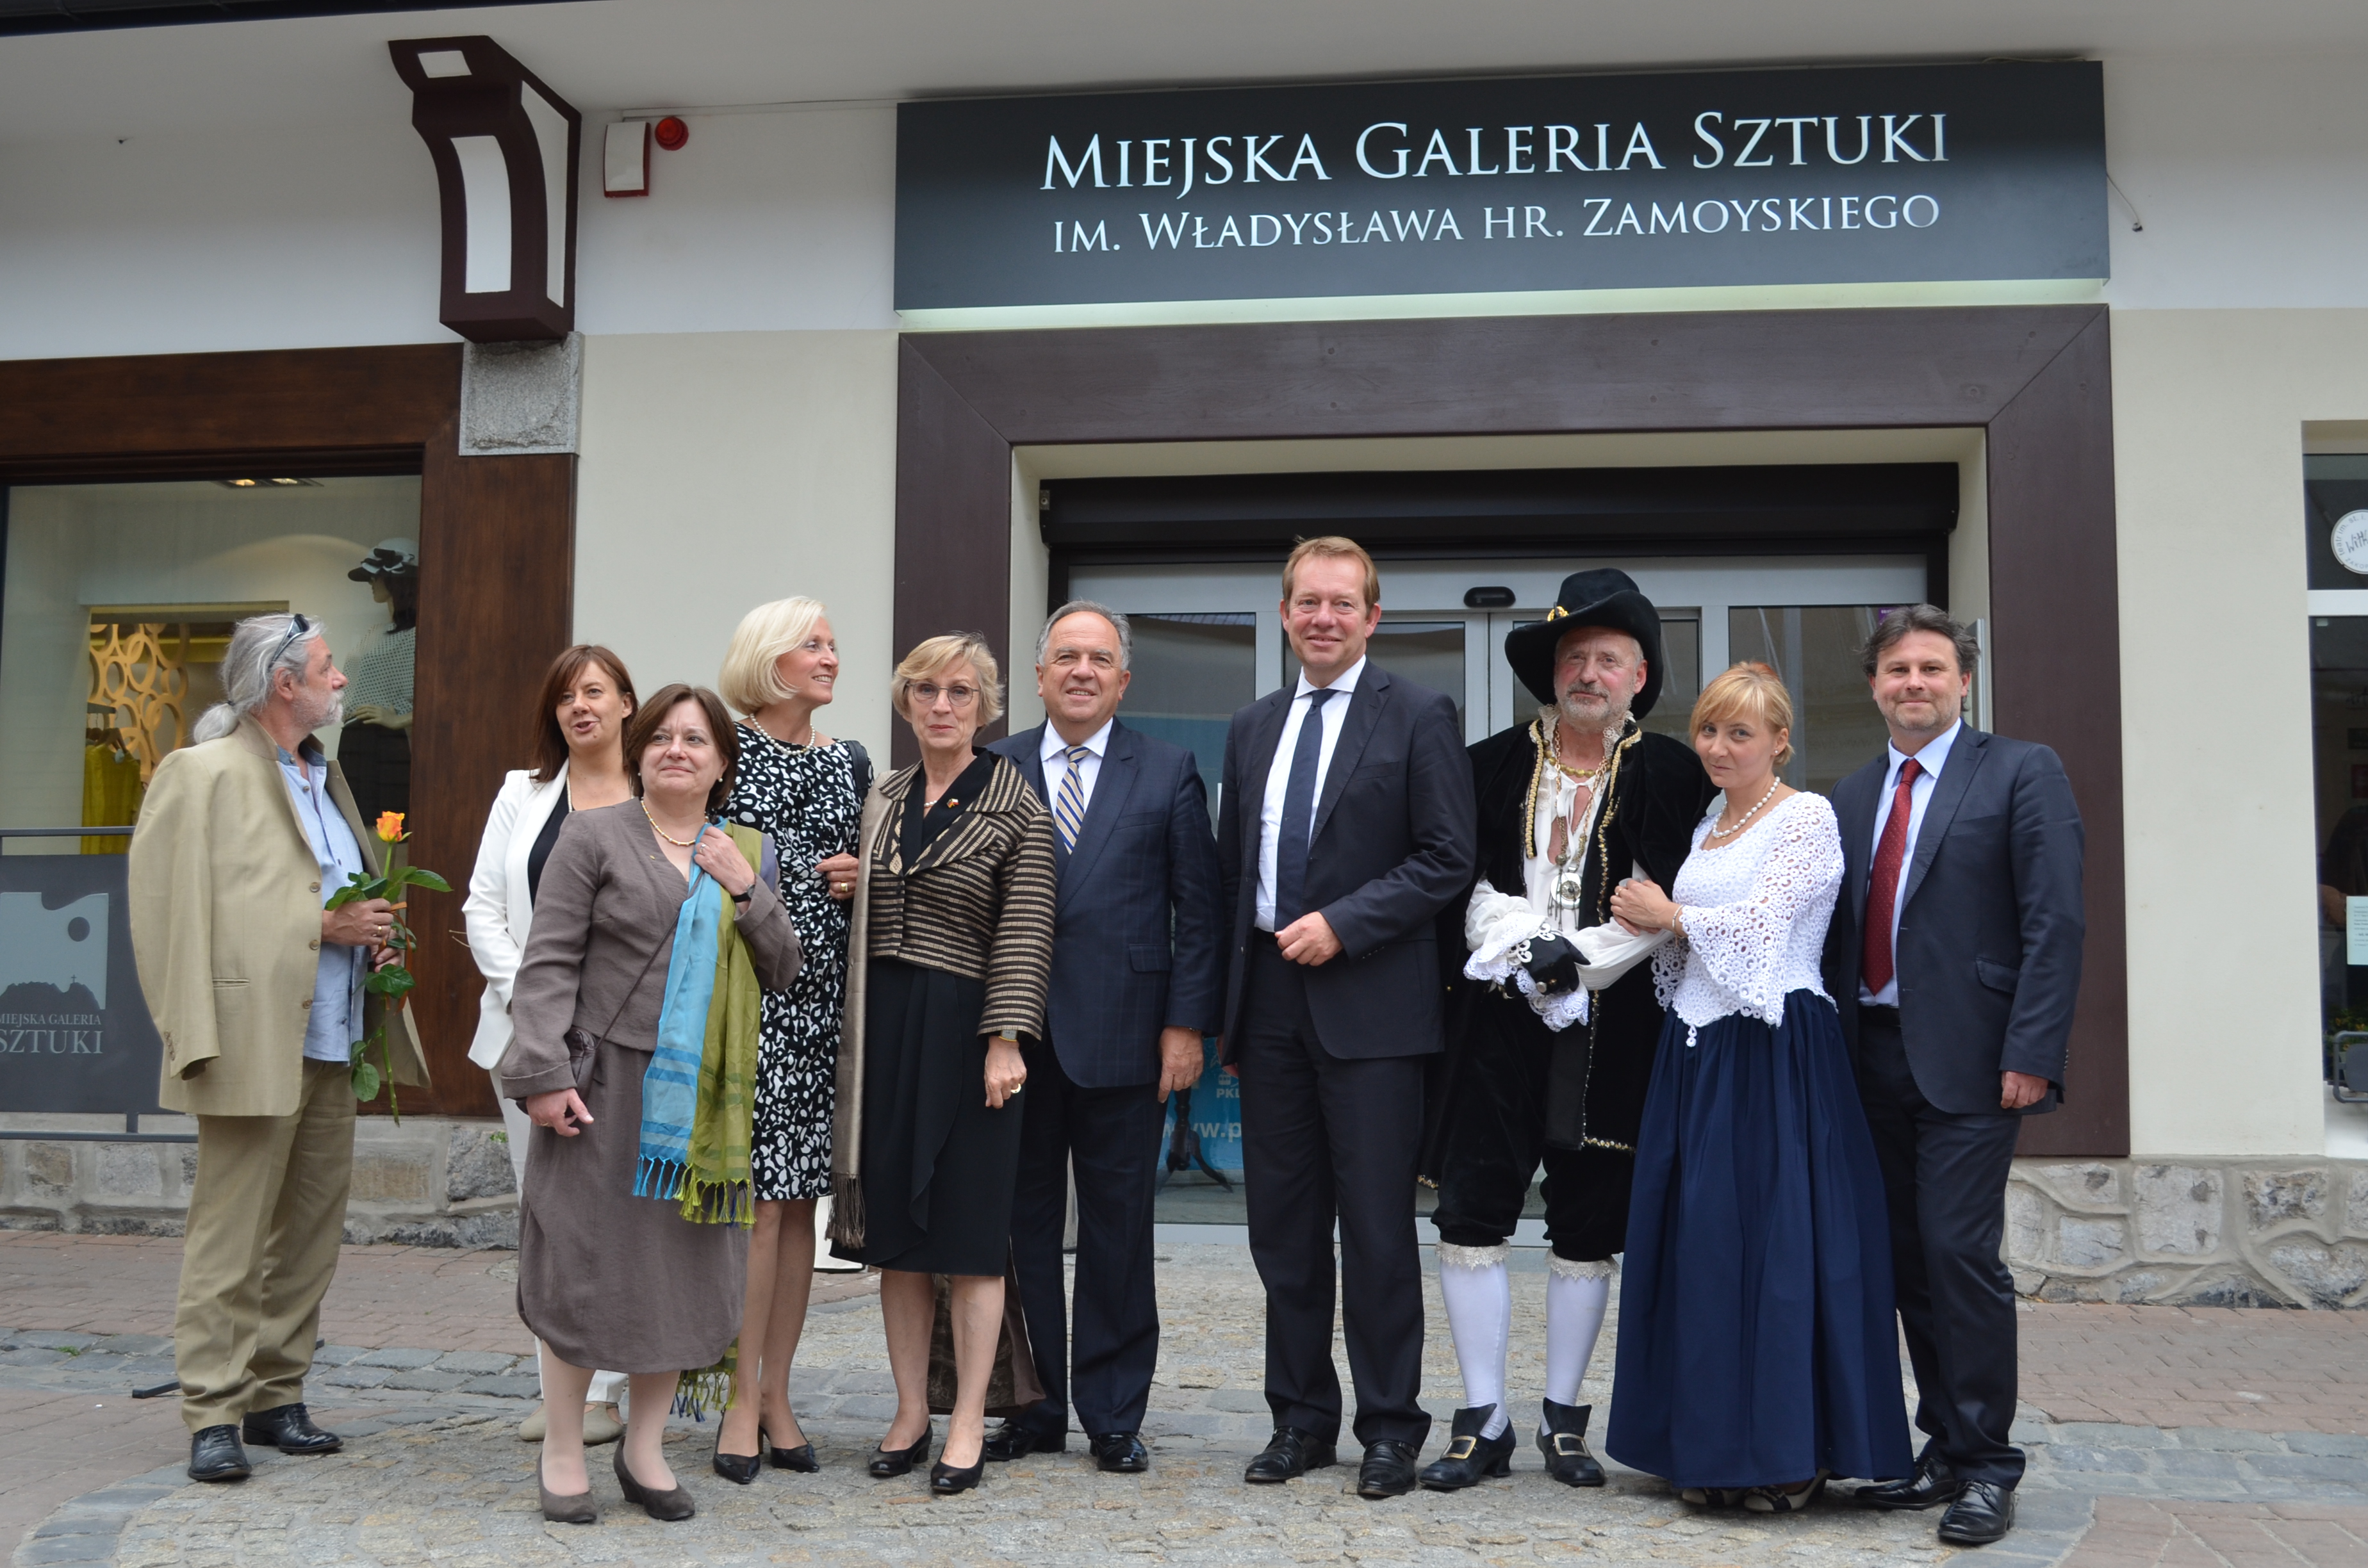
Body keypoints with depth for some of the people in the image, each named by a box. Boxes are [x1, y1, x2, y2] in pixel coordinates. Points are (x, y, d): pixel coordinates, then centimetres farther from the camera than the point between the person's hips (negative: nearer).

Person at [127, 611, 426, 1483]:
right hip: (256, 1042, -8)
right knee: (230, 1236, -4)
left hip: (330, 1043, 8)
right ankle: (213, 1415, 3)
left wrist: (374, 934, 9)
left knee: (312, 1236, 10)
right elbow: (185, 908, -14)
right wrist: (321, 924, -17)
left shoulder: (324, 777, 20)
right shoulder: (203, 774, -6)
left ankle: (275, 1397, 20)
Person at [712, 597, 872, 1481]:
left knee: (798, 1197, 7)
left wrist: (860, 879, 2)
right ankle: (742, 1400, 4)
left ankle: (777, 1392, 17)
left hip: (821, 997, 5)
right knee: (757, 1195, -6)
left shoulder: (849, 763, 15)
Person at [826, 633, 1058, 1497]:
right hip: (885, 1028, 5)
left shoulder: (1015, 803, -3)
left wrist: (1005, 1041, -15)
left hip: (964, 1027, -5)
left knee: (970, 1231, 0)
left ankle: (967, 1427, 9)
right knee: (895, 1230, 9)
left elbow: (1025, 933, -9)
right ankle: (910, 1415, 20)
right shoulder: (882, 799, 13)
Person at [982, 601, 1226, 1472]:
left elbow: (1198, 909, 3)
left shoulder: (1168, 773, 5)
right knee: (1020, 1225, 8)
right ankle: (1033, 1408, 21)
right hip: (1014, 1035, 1)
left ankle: (1113, 1416, 18)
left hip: (1120, 1035, -1)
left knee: (1118, 1231, 6)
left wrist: (1186, 1024, -4)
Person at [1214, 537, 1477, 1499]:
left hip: (1368, 1004, -5)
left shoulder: (1418, 718, -1)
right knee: (1283, 1226, 10)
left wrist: (1343, 924, -15)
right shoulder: (1252, 729, 15)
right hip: (1268, 996, 5)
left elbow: (1447, 861, -6)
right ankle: (1301, 1419, 22)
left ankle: (1389, 1428, 13)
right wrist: (1229, 1003, 11)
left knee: (1378, 1227, 0)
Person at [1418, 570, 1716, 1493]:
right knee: (1471, 1215, -3)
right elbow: (1468, 880, 4)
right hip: (1500, 1015, 1)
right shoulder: (1493, 765, 8)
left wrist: (1576, 955, -13)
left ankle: (1564, 1419, 20)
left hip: (1612, 1027, -1)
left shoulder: (1670, 775, 4)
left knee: (1588, 1228, 7)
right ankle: (1484, 1423, 7)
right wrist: (1524, 948, -12)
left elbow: (1671, 902, -2)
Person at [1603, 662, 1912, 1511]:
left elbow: (1760, 925, -13)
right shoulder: (1707, 821, 17)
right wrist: (1656, 921, 1)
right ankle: (1712, 1447, 18)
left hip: (1773, 1053, -8)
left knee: (1776, 1238, -5)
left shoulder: (1807, 817, -6)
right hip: (1697, 1051, 8)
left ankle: (1790, 1455, 6)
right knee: (1697, 1241, 8)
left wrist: (1669, 916, 0)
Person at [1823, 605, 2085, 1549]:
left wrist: (2031, 1054, -16)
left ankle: (1988, 1465, 5)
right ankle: (1944, 1450, 21)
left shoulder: (2020, 774, -2)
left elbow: (2055, 923, -9)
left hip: (1967, 1057, -6)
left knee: (1960, 1251, -8)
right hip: (1876, 1057, 6)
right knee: (1910, 1257, 10)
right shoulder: (1853, 796, 15)